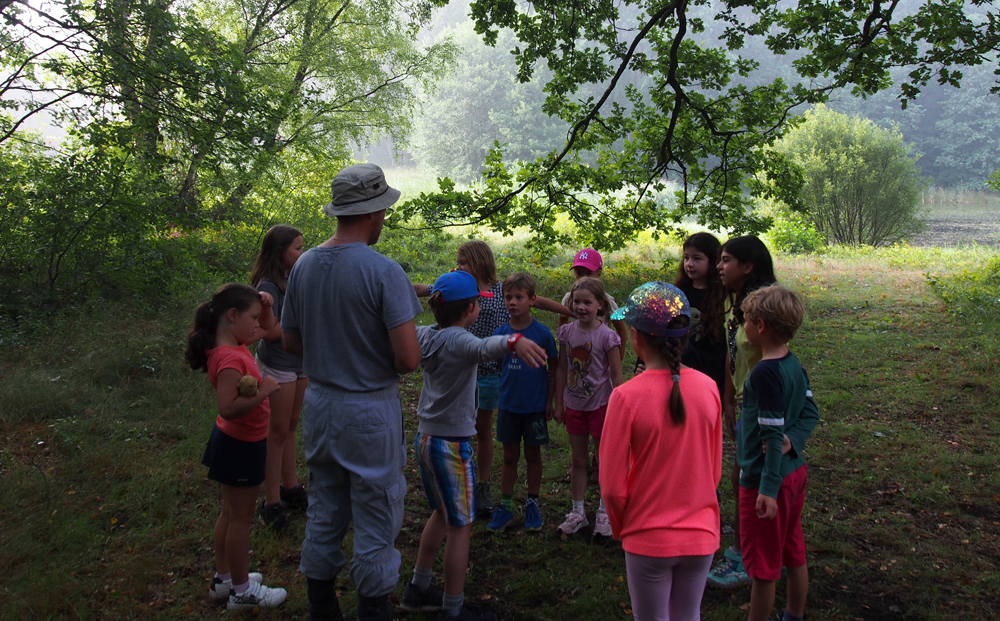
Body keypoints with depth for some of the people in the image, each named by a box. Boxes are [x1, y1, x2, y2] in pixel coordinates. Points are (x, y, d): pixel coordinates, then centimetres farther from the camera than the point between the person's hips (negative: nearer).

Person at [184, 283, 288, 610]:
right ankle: (242, 591, 19)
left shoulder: (235, 345, 0)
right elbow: (228, 408, -36)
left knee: (230, 513, 21)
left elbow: (266, 328, 16)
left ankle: (224, 579, 36)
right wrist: (263, 392, -34)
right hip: (241, 446, -10)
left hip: (235, 441, 10)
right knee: (241, 518, 4)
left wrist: (264, 305, -2)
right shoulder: (229, 359, -29)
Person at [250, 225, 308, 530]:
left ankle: (290, 487, 31)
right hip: (277, 366, -8)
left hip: (299, 362, 8)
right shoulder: (268, 286, -19)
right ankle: (272, 502, 11)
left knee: (290, 427, 17)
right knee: (277, 431, 1)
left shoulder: (293, 279, 6)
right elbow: (270, 331, -23)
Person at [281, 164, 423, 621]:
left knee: (323, 516, 18)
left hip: (318, 405, 7)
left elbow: (290, 342, 10)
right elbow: (409, 359, -21)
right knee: (375, 523, 7)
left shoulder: (304, 266, 1)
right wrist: (387, 359, 0)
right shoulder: (383, 271, -19)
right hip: (369, 411, -6)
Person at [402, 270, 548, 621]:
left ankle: (418, 590, 34)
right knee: (460, 526, 3)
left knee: (441, 513, 24)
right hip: (452, 444, -9)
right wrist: (513, 342, -64)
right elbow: (483, 348, -45)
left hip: (425, 438, 9)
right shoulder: (457, 339, -22)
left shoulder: (425, 335, 2)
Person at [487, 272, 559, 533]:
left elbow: (553, 369, -2)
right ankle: (505, 507, 21)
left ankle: (533, 504, 25)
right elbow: (498, 366, 7)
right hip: (508, 404, 2)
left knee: (533, 454, 11)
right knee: (510, 456, 11)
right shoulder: (501, 332, -3)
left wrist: (550, 401, -2)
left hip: (535, 406, -2)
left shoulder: (542, 333, -10)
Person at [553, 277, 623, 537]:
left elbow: (616, 375, -10)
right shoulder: (566, 332, -1)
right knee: (578, 460, 12)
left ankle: (604, 512, 22)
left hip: (600, 405, -4)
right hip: (574, 405, 4)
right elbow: (562, 369, 6)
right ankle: (577, 513, 23)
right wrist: (559, 404, 7)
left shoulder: (606, 335, -13)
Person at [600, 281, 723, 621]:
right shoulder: (708, 388, -8)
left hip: (649, 539, -3)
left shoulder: (627, 396, -19)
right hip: (701, 534, 4)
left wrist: (621, 528, 5)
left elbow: (612, 485, -13)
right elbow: (715, 469, 3)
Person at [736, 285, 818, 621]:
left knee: (763, 567, 5)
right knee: (794, 554, 22)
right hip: (794, 471, 9)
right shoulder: (795, 366, 3)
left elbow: (773, 433, -25)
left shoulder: (764, 373, -24)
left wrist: (768, 489, -23)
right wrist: (792, 440, -9)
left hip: (764, 480, -9)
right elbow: (810, 413, 8)